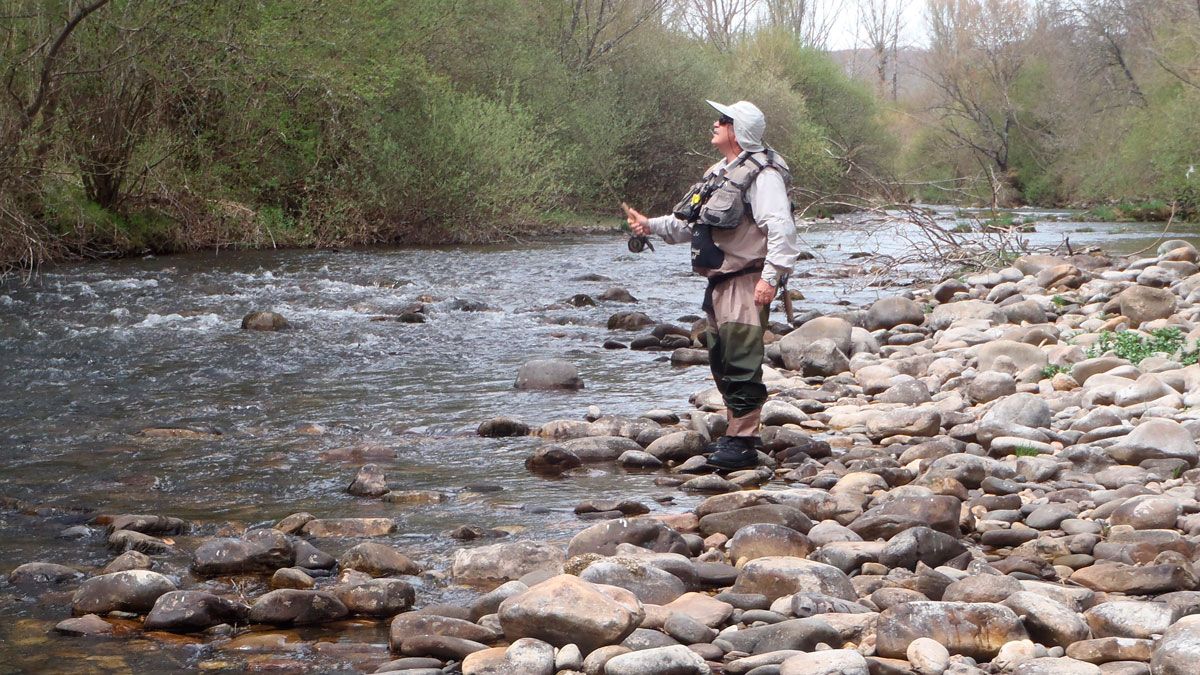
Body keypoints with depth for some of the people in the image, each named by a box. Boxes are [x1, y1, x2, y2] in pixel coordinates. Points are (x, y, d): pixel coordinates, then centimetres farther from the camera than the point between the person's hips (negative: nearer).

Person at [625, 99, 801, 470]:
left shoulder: (763, 174, -12)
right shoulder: (720, 173, 19)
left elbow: (782, 230, -20)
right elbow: (687, 224, 24)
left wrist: (770, 277, -25)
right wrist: (651, 226, 11)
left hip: (747, 283, -10)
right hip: (719, 282, 10)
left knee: (741, 362, -11)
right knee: (721, 360, 14)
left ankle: (743, 444, -9)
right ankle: (737, 432, 24)